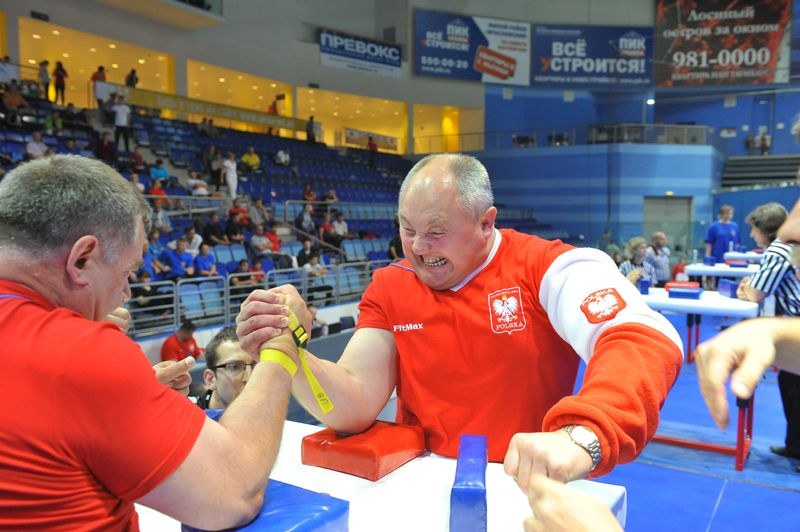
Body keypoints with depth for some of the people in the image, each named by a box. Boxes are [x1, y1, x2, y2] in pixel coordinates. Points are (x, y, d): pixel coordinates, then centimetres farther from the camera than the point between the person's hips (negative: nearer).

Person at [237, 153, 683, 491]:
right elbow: (354, 407, -6)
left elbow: (646, 340, -25)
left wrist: (581, 438, -42)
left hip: (527, 491, -1)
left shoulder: (545, 267, -10)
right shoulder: (389, 289, 1)